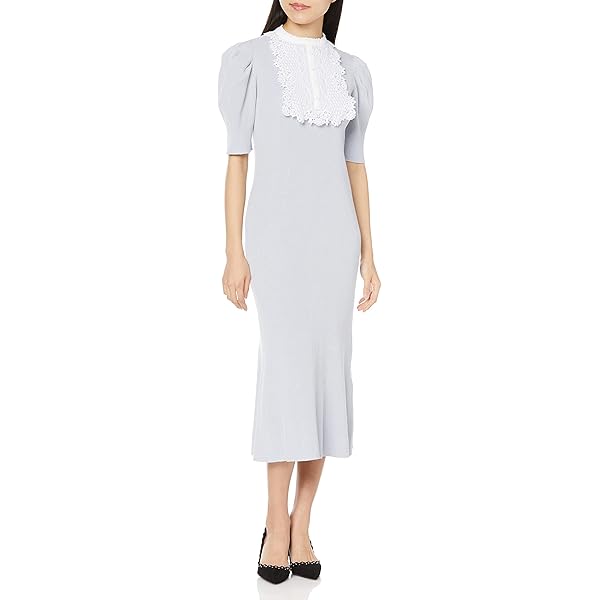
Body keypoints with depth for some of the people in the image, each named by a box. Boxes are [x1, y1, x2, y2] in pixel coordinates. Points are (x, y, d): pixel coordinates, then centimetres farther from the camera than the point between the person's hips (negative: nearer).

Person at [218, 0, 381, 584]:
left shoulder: (350, 71, 13)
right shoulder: (247, 59, 2)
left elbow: (354, 164, 13)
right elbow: (238, 157, -1)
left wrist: (368, 255, 8)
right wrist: (234, 253, -6)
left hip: (333, 232, 4)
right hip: (275, 230, -3)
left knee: (326, 368, 0)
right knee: (287, 364, -13)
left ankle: (302, 524, 9)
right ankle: (277, 522, 0)